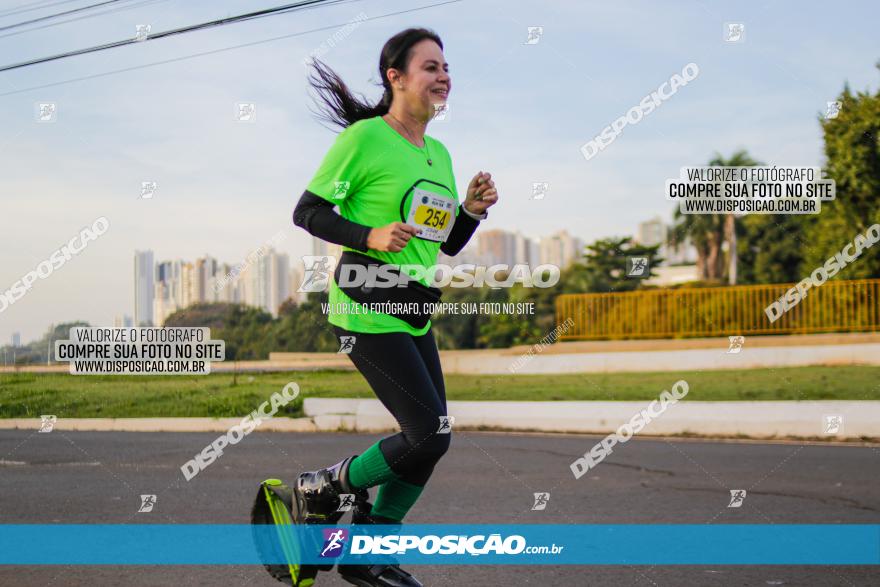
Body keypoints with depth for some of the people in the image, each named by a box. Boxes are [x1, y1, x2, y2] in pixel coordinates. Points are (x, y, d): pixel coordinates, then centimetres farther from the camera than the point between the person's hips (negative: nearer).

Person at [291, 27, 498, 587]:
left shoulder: (439, 153, 14)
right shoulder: (364, 137, -9)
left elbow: (448, 245, 19)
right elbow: (307, 212, -8)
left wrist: (473, 209, 1)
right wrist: (370, 236, -20)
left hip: (414, 313, 9)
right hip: (366, 308, -8)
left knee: (430, 439, 7)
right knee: (429, 435, -13)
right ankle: (322, 488, 9)